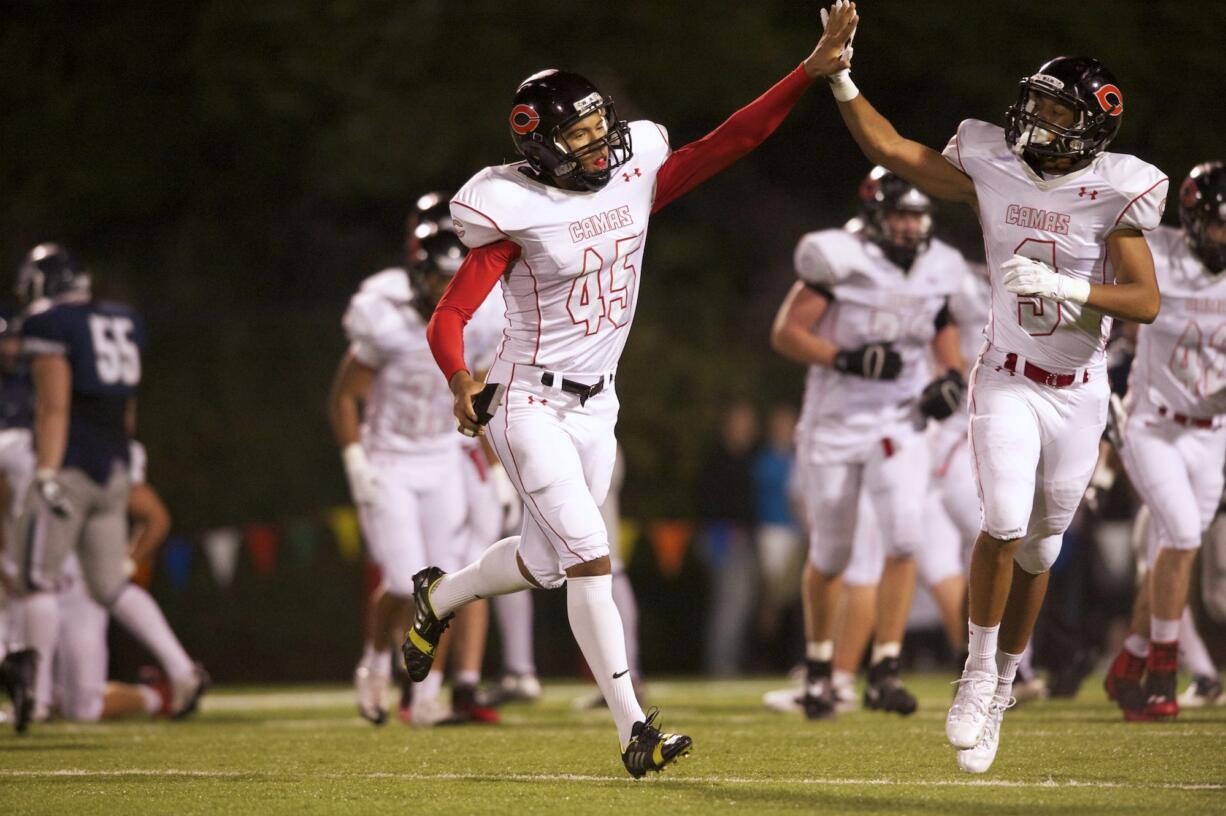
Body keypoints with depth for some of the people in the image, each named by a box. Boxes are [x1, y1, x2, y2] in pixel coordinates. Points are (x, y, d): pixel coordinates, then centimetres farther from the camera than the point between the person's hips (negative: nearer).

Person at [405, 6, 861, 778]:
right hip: (533, 407, -7)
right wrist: (462, 383, -37)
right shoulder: (520, 214, -16)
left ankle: (438, 598, 45)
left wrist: (811, 70, -11)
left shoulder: (634, 181, 0)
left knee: (545, 562, 16)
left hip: (596, 409, 7)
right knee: (591, 560, -14)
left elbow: (729, 141, -3)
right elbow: (448, 320, -18)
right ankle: (633, 728, -9)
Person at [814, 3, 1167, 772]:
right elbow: (891, 149, 0)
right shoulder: (994, 169, -4)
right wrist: (842, 81, -11)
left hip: (1079, 394, 0)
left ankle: (1001, 689, 26)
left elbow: (1146, 301, -15)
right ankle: (979, 671, -3)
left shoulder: (1115, 193, -11)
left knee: (1038, 551, 9)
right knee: (1006, 522, -20)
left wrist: (1065, 285, -28)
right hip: (1008, 382, 0)